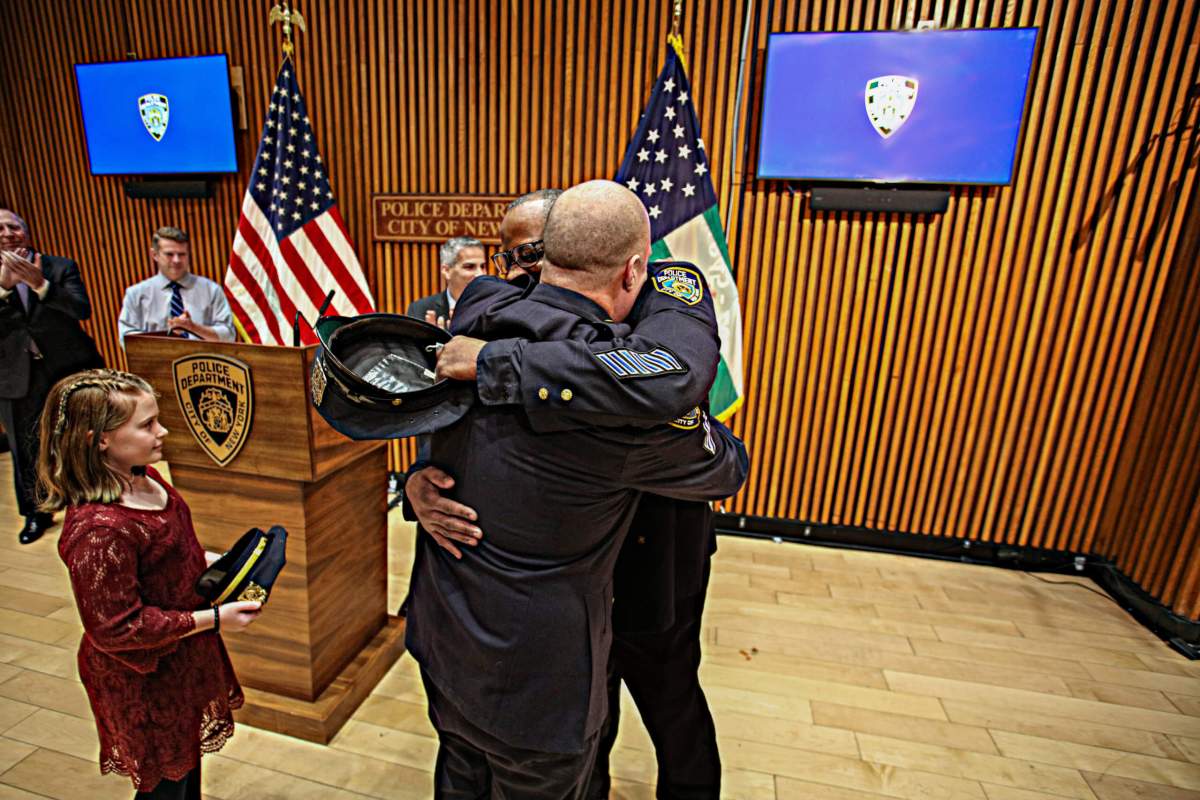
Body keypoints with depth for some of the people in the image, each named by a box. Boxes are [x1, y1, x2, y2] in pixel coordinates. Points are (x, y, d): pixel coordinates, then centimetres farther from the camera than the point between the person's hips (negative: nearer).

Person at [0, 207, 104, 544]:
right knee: (28, 451, 12)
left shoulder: (61, 267, 0)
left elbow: (83, 309, -15)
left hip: (69, 371, -2)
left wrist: (40, 284, -27)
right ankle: (36, 514, 29)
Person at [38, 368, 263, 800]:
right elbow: (116, 627, -26)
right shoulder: (98, 529, -34)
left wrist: (208, 560, 0)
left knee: (189, 757, 29)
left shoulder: (144, 479, -6)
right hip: (147, 680, -8)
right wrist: (214, 618, -23)